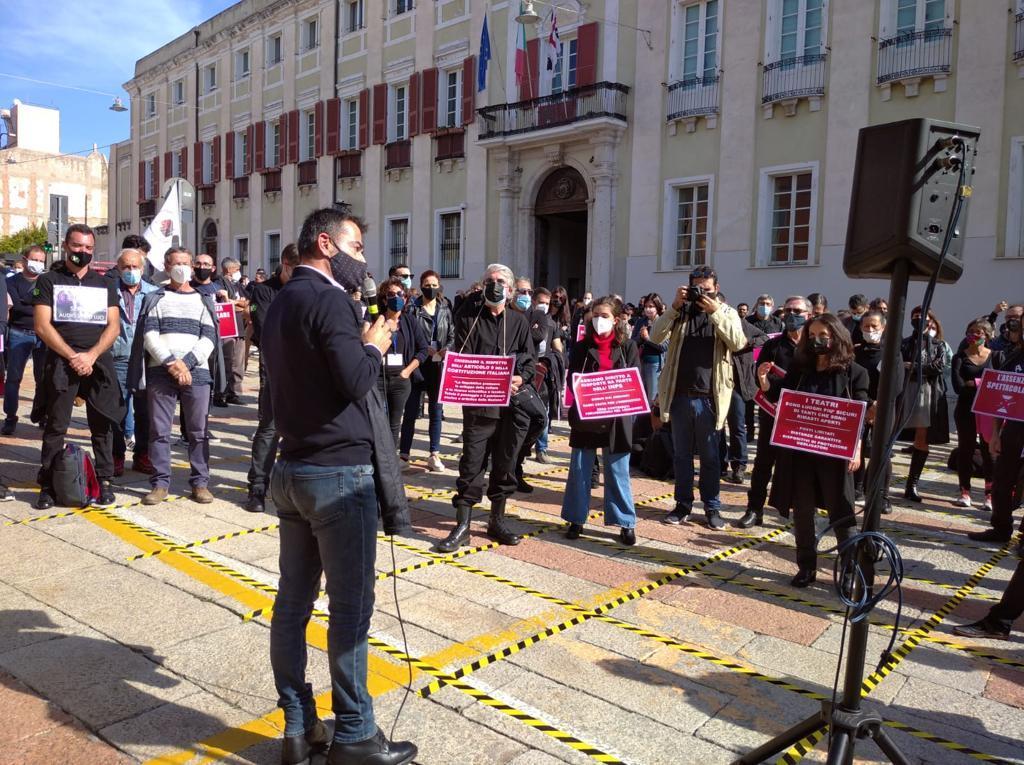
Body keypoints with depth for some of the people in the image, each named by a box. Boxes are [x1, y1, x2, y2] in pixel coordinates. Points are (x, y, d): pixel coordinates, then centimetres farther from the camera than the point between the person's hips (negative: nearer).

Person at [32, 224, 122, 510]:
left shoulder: (104, 284, 13)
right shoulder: (49, 281, 5)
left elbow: (114, 326, 5)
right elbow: (42, 326, -4)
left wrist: (90, 356, -10)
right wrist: (73, 357, -13)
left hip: (99, 362, 2)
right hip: (60, 361, -2)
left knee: (102, 425, 3)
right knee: (55, 427, 0)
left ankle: (104, 481, 10)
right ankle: (48, 485, 7)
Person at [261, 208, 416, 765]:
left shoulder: (280, 303, 14)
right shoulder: (329, 300, -15)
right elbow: (355, 381, -23)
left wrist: (359, 341, 13)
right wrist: (374, 345, -5)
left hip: (291, 469, 9)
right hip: (340, 474, -9)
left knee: (293, 600, 11)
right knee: (350, 607, 1)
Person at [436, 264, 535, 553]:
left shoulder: (519, 322, 10)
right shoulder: (469, 318, 3)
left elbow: (529, 360, 9)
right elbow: (461, 359, -3)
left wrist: (518, 379, -12)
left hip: (511, 403, 3)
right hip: (477, 403, -3)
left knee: (505, 464, 10)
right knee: (471, 464, -2)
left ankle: (497, 520, 24)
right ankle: (462, 525, 6)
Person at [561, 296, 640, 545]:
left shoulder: (628, 347, 4)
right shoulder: (581, 347, 6)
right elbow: (571, 379, 3)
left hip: (616, 418, -1)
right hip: (585, 415, 1)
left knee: (618, 472, 5)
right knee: (579, 469, 6)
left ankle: (626, 524, 15)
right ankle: (576, 520, 17)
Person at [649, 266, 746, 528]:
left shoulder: (726, 313, 3)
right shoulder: (681, 311, 5)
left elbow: (738, 343, -13)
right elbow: (655, 337, -7)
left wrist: (714, 311, -17)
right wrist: (674, 306, -13)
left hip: (709, 397, -1)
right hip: (679, 395, 2)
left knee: (709, 455, 8)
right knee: (682, 454, 11)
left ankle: (712, 507, 18)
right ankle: (683, 504, 21)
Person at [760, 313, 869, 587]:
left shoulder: (854, 372, -2)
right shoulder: (800, 369, 5)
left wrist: (856, 450, -13)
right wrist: (766, 383, -10)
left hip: (835, 452, -3)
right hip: (799, 450, 3)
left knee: (840, 512, 5)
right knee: (802, 510, 10)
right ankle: (806, 566, 23)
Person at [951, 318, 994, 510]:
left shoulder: (995, 356, 6)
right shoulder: (960, 357, 4)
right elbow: (958, 386, -9)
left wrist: (971, 383, -14)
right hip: (966, 410, 1)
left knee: (990, 450, -2)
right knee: (965, 449, 6)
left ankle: (990, 495, 7)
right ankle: (965, 493, 16)